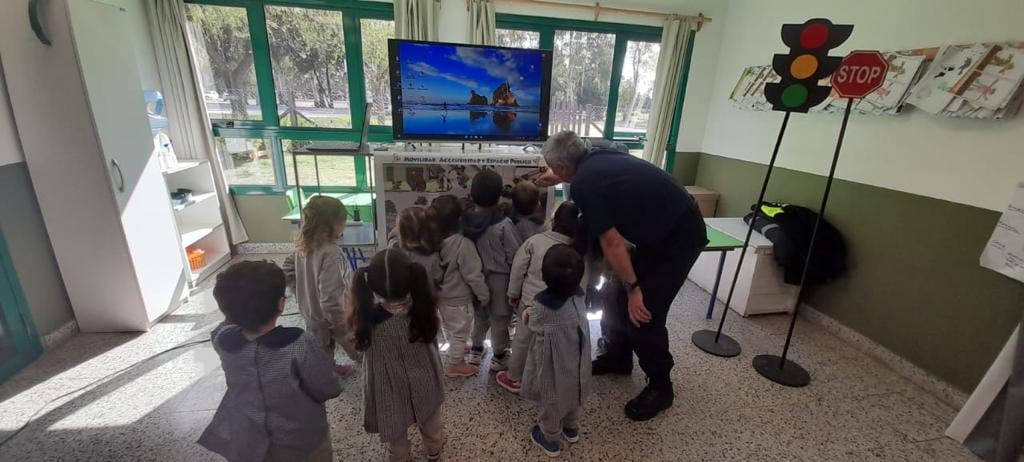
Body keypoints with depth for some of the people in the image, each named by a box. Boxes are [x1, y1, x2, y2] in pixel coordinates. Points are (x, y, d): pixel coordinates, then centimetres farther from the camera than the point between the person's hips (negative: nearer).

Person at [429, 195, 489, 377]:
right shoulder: (463, 244, -31)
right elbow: (473, 276, -24)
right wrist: (484, 295, -8)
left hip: (440, 296, 7)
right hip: (459, 299, -7)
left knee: (448, 328, 29)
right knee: (459, 332, 15)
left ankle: (456, 349, 54)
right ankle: (455, 364, 33)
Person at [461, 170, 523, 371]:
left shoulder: (465, 220, -11)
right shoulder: (503, 224, -25)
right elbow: (516, 255, -18)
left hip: (474, 276, 5)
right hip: (498, 277, -5)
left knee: (479, 314, 24)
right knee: (500, 318, 13)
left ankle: (476, 350, 38)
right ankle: (499, 357, 28)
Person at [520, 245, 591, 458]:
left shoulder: (542, 308, -35)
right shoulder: (578, 297, -16)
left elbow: (533, 325, -12)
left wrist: (528, 314, 6)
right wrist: (534, 313, -3)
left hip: (554, 371, -5)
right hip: (576, 366, 5)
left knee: (551, 406, 22)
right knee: (573, 397, 30)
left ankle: (550, 440, 46)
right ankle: (571, 429, 55)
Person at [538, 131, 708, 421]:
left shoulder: (583, 185, -21)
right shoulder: (599, 157, 4)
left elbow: (611, 242, -23)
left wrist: (633, 288, -17)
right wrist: (558, 180, 40)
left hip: (678, 237, -10)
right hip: (664, 229, 10)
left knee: (643, 312, -3)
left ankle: (660, 387, 18)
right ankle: (618, 359, 32)